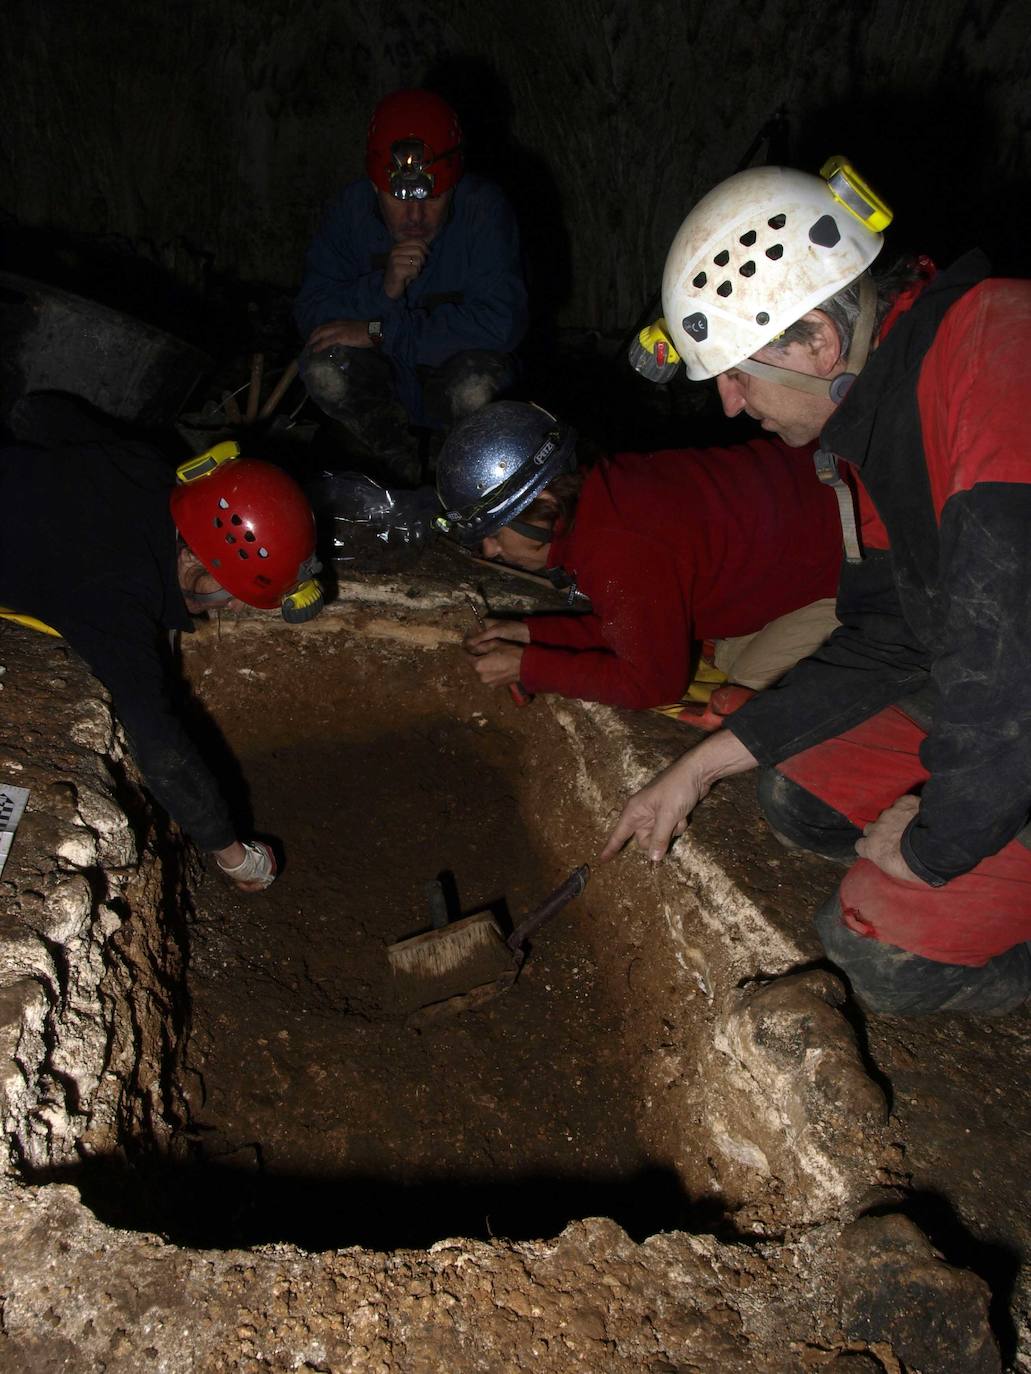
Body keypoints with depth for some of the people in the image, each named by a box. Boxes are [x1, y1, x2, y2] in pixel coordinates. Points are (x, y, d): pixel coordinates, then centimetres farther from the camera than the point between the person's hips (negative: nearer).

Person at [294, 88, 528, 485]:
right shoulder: (353, 208, -11)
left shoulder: (483, 209, -20)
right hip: (386, 376, 3)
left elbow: (500, 321, -31)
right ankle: (408, 473, -3)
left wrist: (379, 332, -28)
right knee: (323, 366, -26)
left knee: (476, 387, -36)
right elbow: (309, 313, -13)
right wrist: (383, 288, -34)